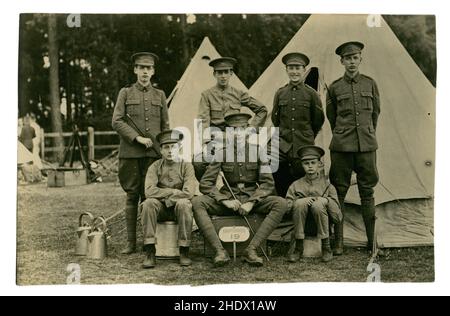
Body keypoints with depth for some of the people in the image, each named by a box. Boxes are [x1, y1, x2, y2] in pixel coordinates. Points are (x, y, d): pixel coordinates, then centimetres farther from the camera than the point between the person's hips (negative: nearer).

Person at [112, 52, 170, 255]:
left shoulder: (159, 95, 14)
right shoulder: (125, 93, 8)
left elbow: (165, 126, 16)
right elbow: (116, 122, -1)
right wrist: (137, 138, -11)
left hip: (153, 154, 1)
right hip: (130, 153, -1)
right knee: (132, 196, 2)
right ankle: (130, 241, 9)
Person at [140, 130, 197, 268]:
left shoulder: (186, 166, -1)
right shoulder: (155, 167, 3)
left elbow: (188, 193, -16)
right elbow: (149, 191, -14)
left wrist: (163, 195, -14)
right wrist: (173, 192, -17)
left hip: (178, 210, -1)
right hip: (161, 210, 1)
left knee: (183, 203, -34)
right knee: (149, 203, -30)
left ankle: (184, 251, -24)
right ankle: (149, 252, -30)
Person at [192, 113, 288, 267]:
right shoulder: (222, 154, 2)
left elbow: (268, 183, -2)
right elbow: (205, 183, -2)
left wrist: (251, 202, -17)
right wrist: (225, 200, -17)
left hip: (252, 199, 0)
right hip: (227, 200, 0)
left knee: (281, 203, -27)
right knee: (197, 202, -26)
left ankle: (251, 249, -27)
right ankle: (219, 251, -30)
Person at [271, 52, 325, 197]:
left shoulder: (311, 94, 0)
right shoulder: (280, 93, 6)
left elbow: (319, 120, 10)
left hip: (304, 148, -2)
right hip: (282, 148, 2)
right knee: (281, 187, 1)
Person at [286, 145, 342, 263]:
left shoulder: (328, 186, 6)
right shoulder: (296, 186, 9)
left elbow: (338, 218, 1)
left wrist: (327, 200, -13)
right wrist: (302, 200, -16)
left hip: (320, 228, -1)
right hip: (302, 228, 1)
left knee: (318, 204, -29)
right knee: (300, 203, -26)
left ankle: (326, 248, -15)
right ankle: (298, 248, -17)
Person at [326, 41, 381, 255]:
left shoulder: (370, 84, 7)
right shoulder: (335, 88, 2)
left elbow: (375, 113, 18)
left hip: (367, 145, 1)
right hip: (342, 147, -1)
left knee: (367, 191, 6)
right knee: (339, 192, 0)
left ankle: (372, 240, 14)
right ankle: (338, 241, 7)